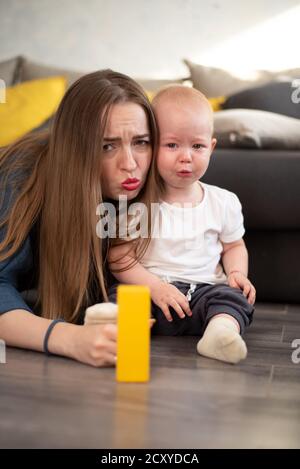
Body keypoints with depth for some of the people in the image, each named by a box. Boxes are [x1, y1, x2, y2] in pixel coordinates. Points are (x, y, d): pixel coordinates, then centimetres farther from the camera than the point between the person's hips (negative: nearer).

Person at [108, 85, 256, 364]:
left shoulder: (223, 202, 9)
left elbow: (233, 246, 22)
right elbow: (120, 258, -4)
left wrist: (237, 273, 0)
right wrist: (156, 287, -17)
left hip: (205, 288, 2)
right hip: (150, 290, -1)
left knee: (233, 296, -26)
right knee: (118, 296, -27)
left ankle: (221, 331, -53)